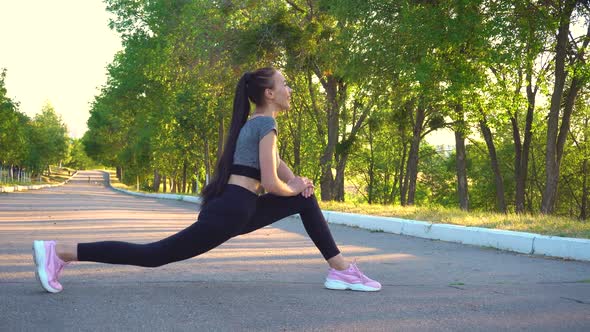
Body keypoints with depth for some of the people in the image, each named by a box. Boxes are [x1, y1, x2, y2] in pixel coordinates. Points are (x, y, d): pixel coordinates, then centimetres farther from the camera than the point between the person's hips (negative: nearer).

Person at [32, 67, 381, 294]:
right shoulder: (267, 122, -12)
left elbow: (274, 164, 32)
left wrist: (298, 182, 12)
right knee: (153, 255, -10)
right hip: (230, 212, -10)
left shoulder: (254, 122, 19)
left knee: (306, 200, 15)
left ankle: (341, 270, 13)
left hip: (234, 207, 10)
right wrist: (295, 188, 2)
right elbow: (270, 182, -18)